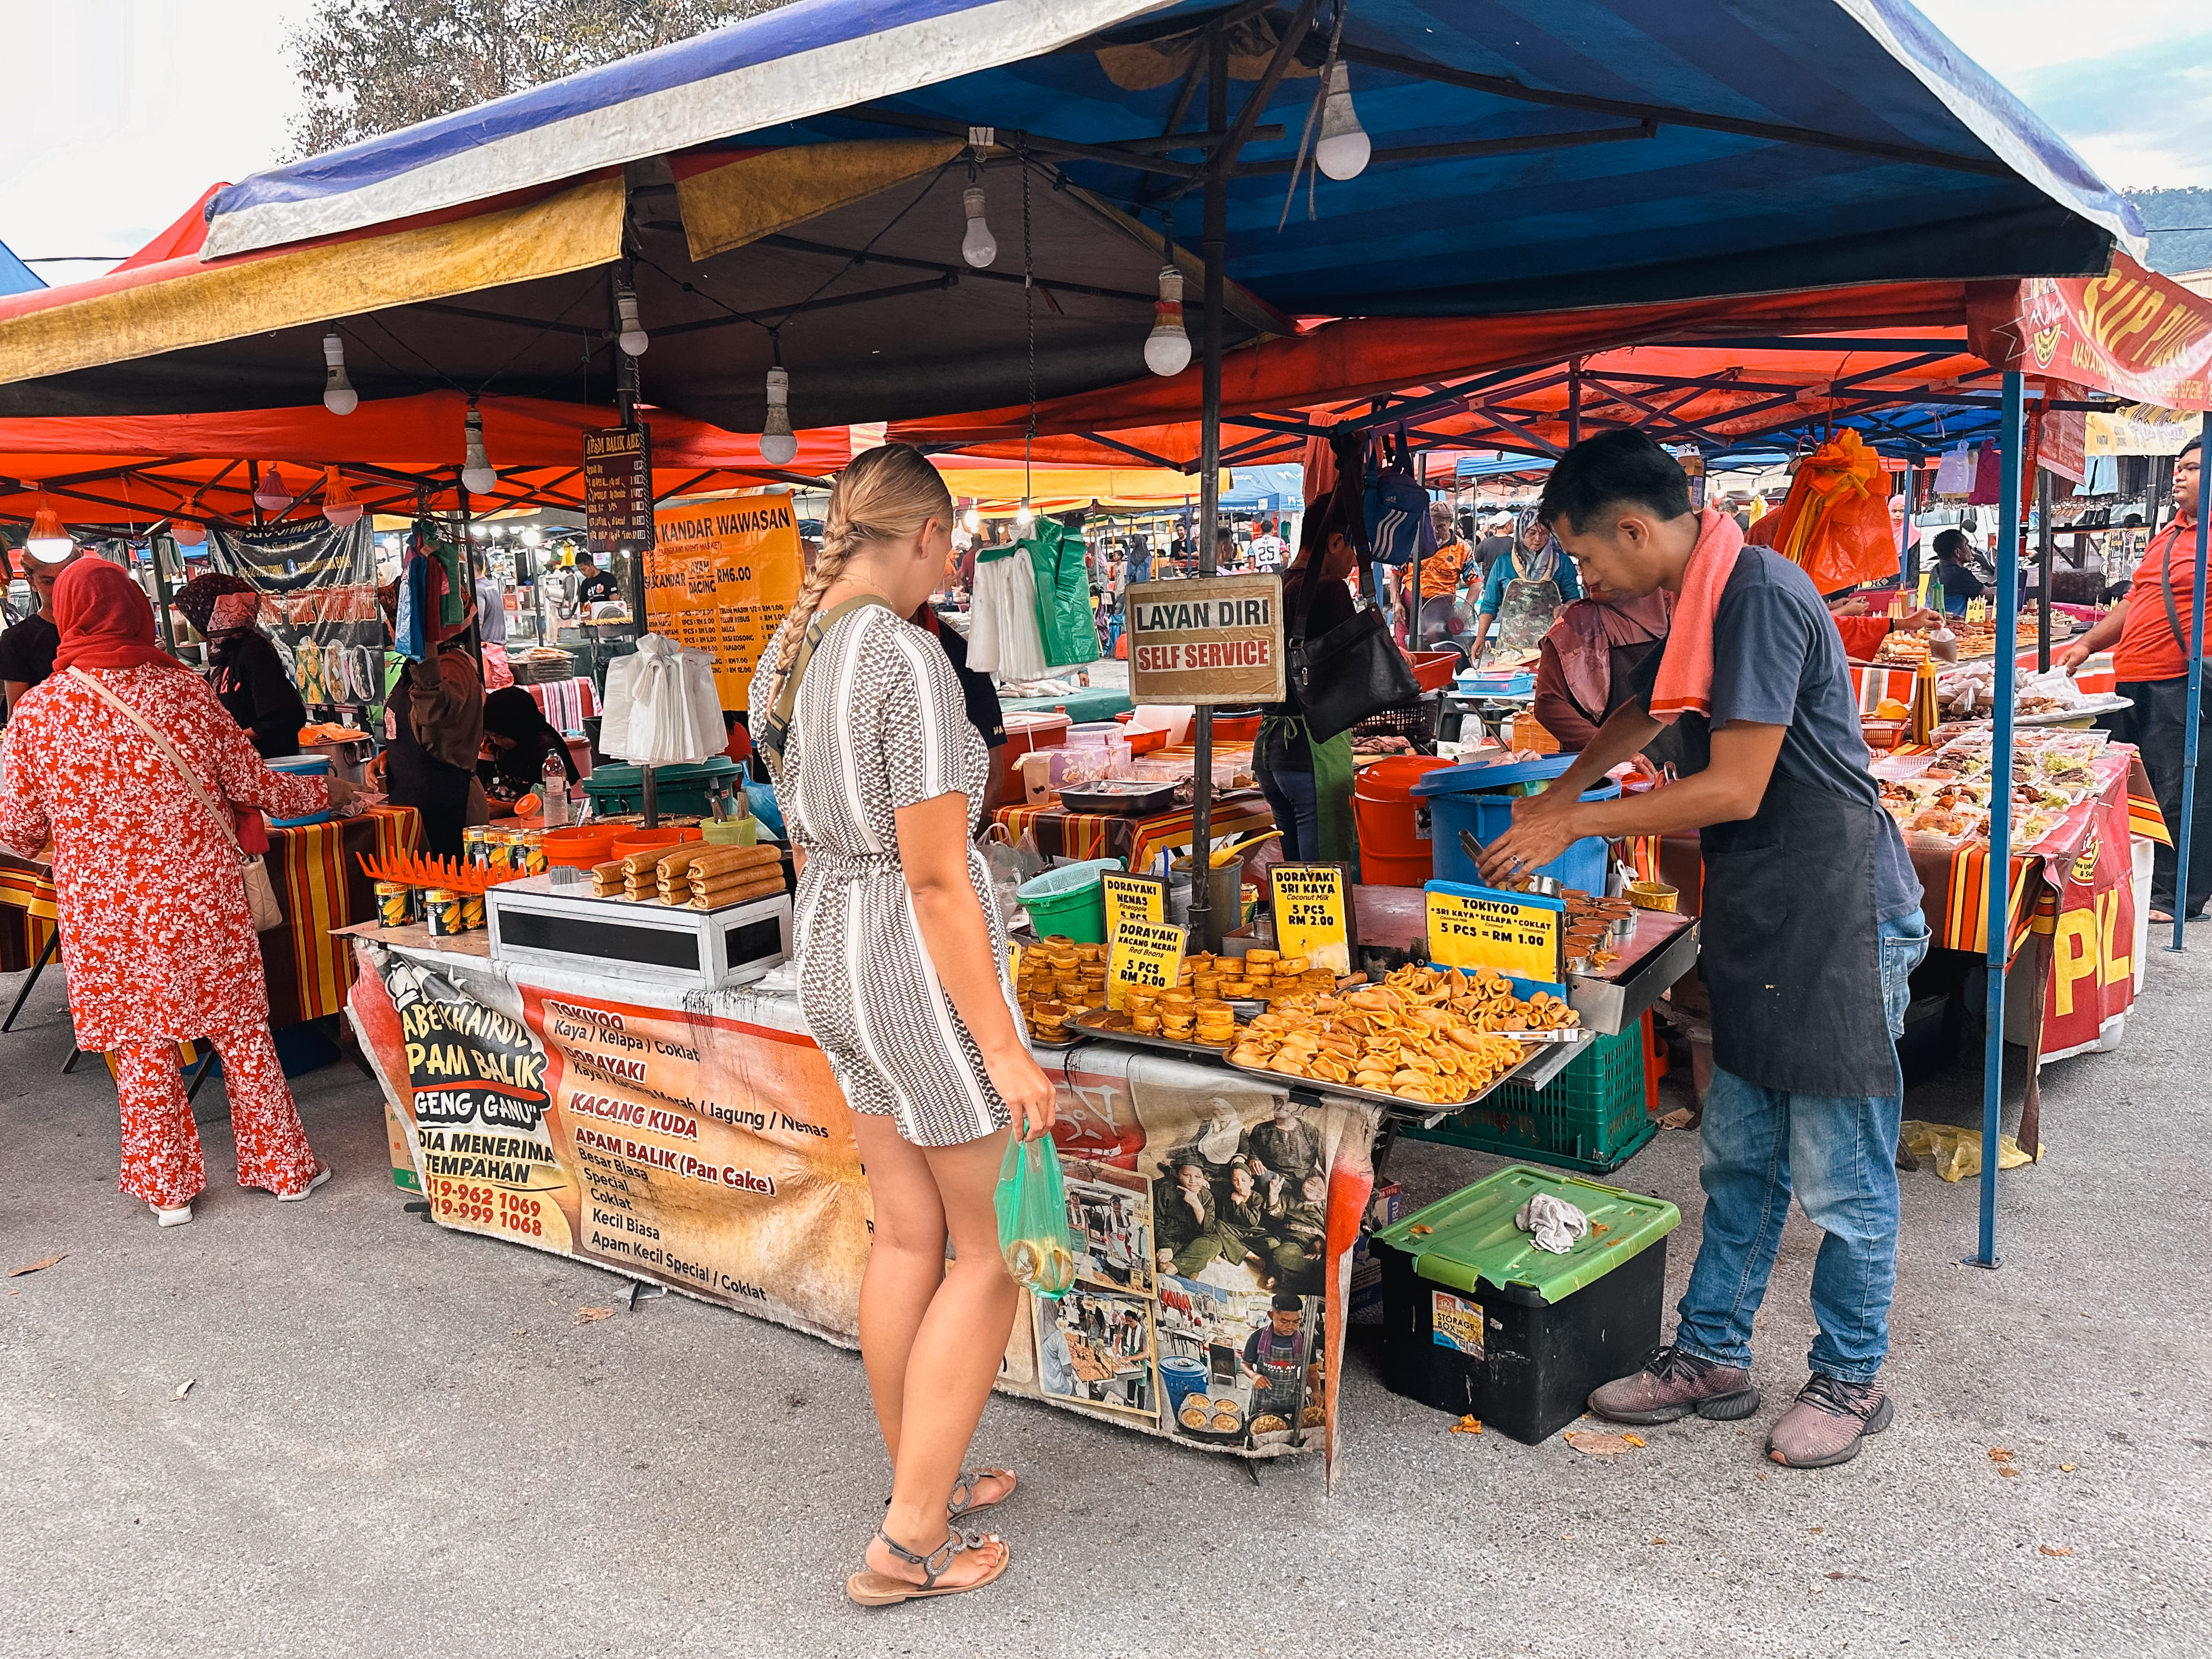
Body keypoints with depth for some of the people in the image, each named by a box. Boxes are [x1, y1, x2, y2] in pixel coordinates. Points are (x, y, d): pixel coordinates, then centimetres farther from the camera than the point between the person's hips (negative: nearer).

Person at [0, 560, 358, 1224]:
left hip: (104, 909, 0)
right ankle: (281, 1164, 21)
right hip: (200, 897, 0)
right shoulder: (184, 689, -6)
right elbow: (253, 785, 0)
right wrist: (328, 791, 17)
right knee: (242, 1031, 11)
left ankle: (166, 1188, 21)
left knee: (141, 1044, 12)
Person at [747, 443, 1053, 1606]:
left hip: (831, 957, 8)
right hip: (922, 970, -8)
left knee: (909, 1233, 19)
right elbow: (937, 877, -23)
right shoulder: (907, 660, -21)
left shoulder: (783, 659, 5)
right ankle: (909, 1543, 14)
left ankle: (919, 1482, 33)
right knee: (990, 1247, 8)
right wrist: (1003, 1048, -18)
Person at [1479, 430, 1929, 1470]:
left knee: (1840, 1176, 4)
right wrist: (1554, 799, 32)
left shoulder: (1760, 593, -18)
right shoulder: (1701, 603, 12)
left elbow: (1735, 790, -20)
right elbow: (1639, 720, 31)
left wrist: (1576, 824, -11)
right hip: (1758, 920, 9)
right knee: (1739, 1157, 15)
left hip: (1834, 919, -9)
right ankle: (1711, 1359, 26)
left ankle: (1851, 1382, 22)